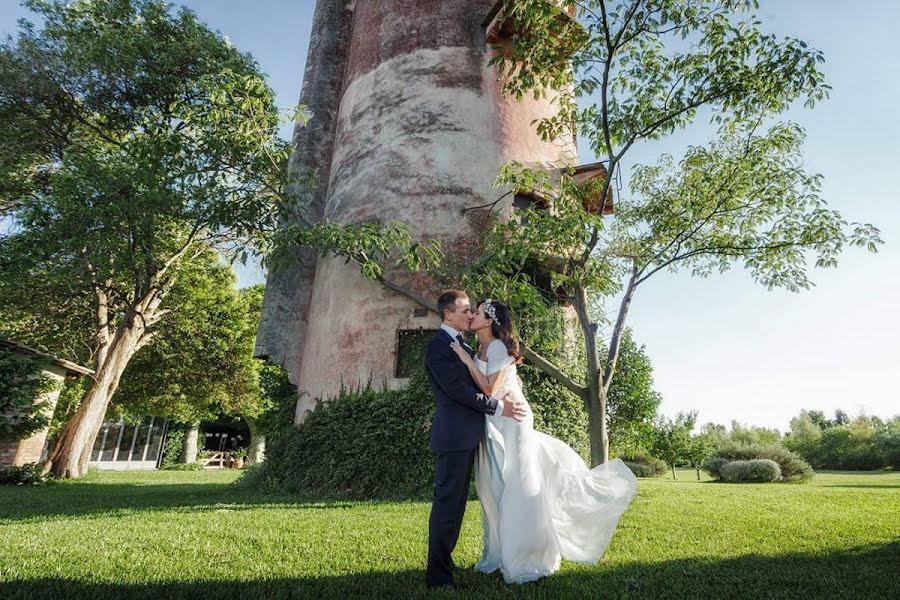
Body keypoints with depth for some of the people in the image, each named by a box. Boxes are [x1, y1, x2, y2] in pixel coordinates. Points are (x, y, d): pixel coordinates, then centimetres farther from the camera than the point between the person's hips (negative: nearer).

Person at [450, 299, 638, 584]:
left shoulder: (497, 347, -16)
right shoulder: (482, 350, 10)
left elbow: (490, 390, -23)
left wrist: (467, 360, -21)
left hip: (510, 425, -9)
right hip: (493, 427, 9)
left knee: (516, 489, 0)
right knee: (495, 491, 15)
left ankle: (525, 560, 14)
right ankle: (501, 553, 30)